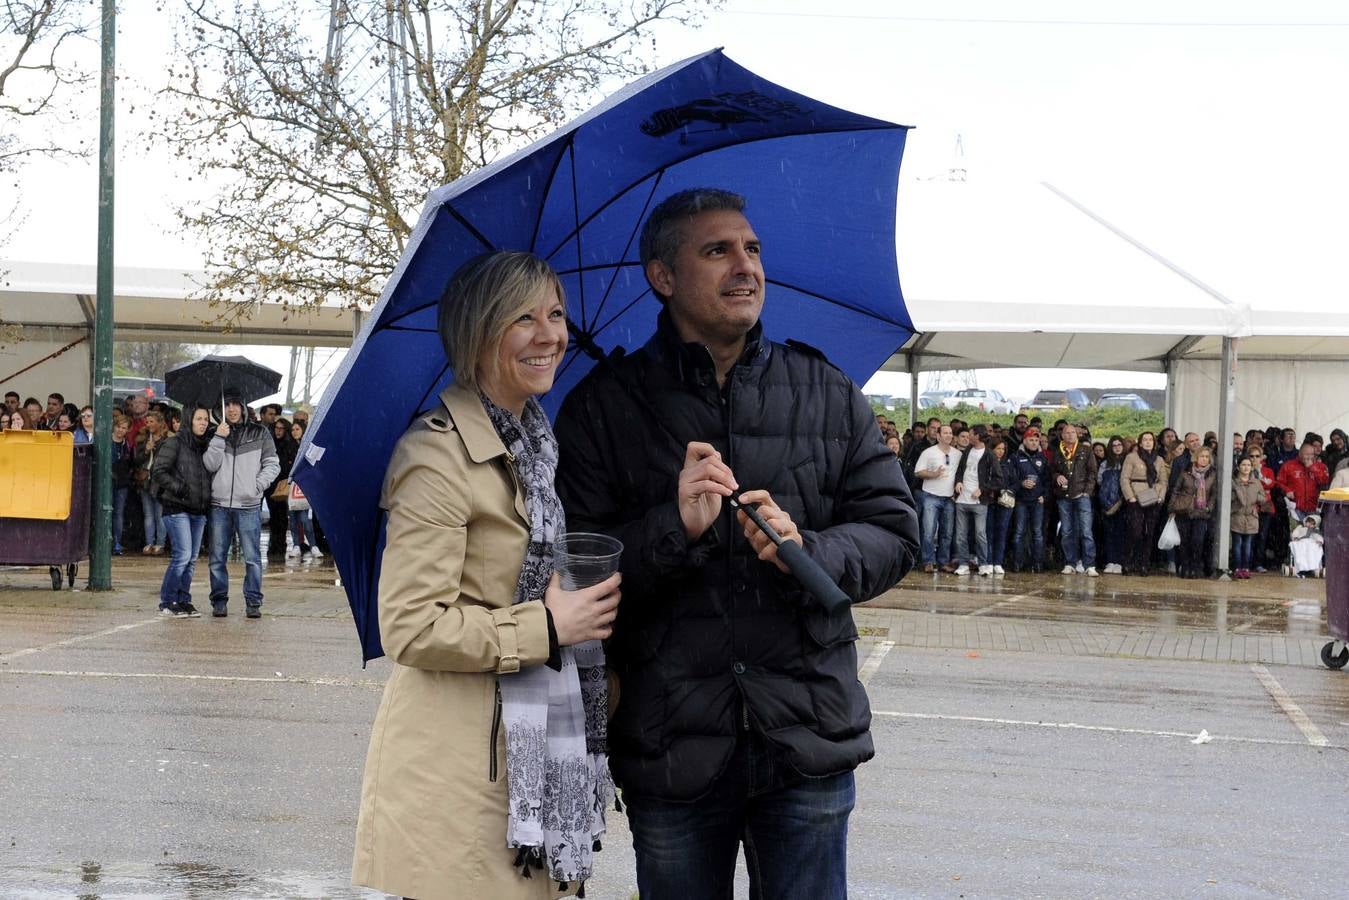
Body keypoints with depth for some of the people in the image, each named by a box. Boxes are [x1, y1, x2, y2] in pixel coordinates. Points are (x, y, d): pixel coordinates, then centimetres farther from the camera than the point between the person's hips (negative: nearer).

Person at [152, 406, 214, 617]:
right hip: (177, 508, -7)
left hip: (198, 510, 7)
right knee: (183, 554, -13)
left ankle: (183, 601, 15)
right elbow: (158, 472, -9)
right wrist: (178, 488, -17)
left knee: (192, 559, 7)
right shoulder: (174, 443, -4)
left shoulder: (206, 445, 15)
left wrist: (207, 504, 7)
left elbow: (211, 472, 20)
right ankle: (167, 602, -4)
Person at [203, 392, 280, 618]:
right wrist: (219, 439, -9)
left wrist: (259, 485, -4)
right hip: (219, 505, 2)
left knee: (252, 558, -4)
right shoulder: (216, 435, 11)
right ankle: (219, 601, 11)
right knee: (217, 558, 4)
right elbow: (210, 465, 0)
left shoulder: (259, 434, 8)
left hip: (248, 506, -2)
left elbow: (272, 464, 8)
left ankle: (253, 602, 1)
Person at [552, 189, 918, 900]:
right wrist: (676, 528, -20)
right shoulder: (605, 406, 1)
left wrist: (808, 551, -14)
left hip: (808, 738, 2)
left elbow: (893, 532, 5)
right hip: (671, 752, -1)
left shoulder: (825, 392, 8)